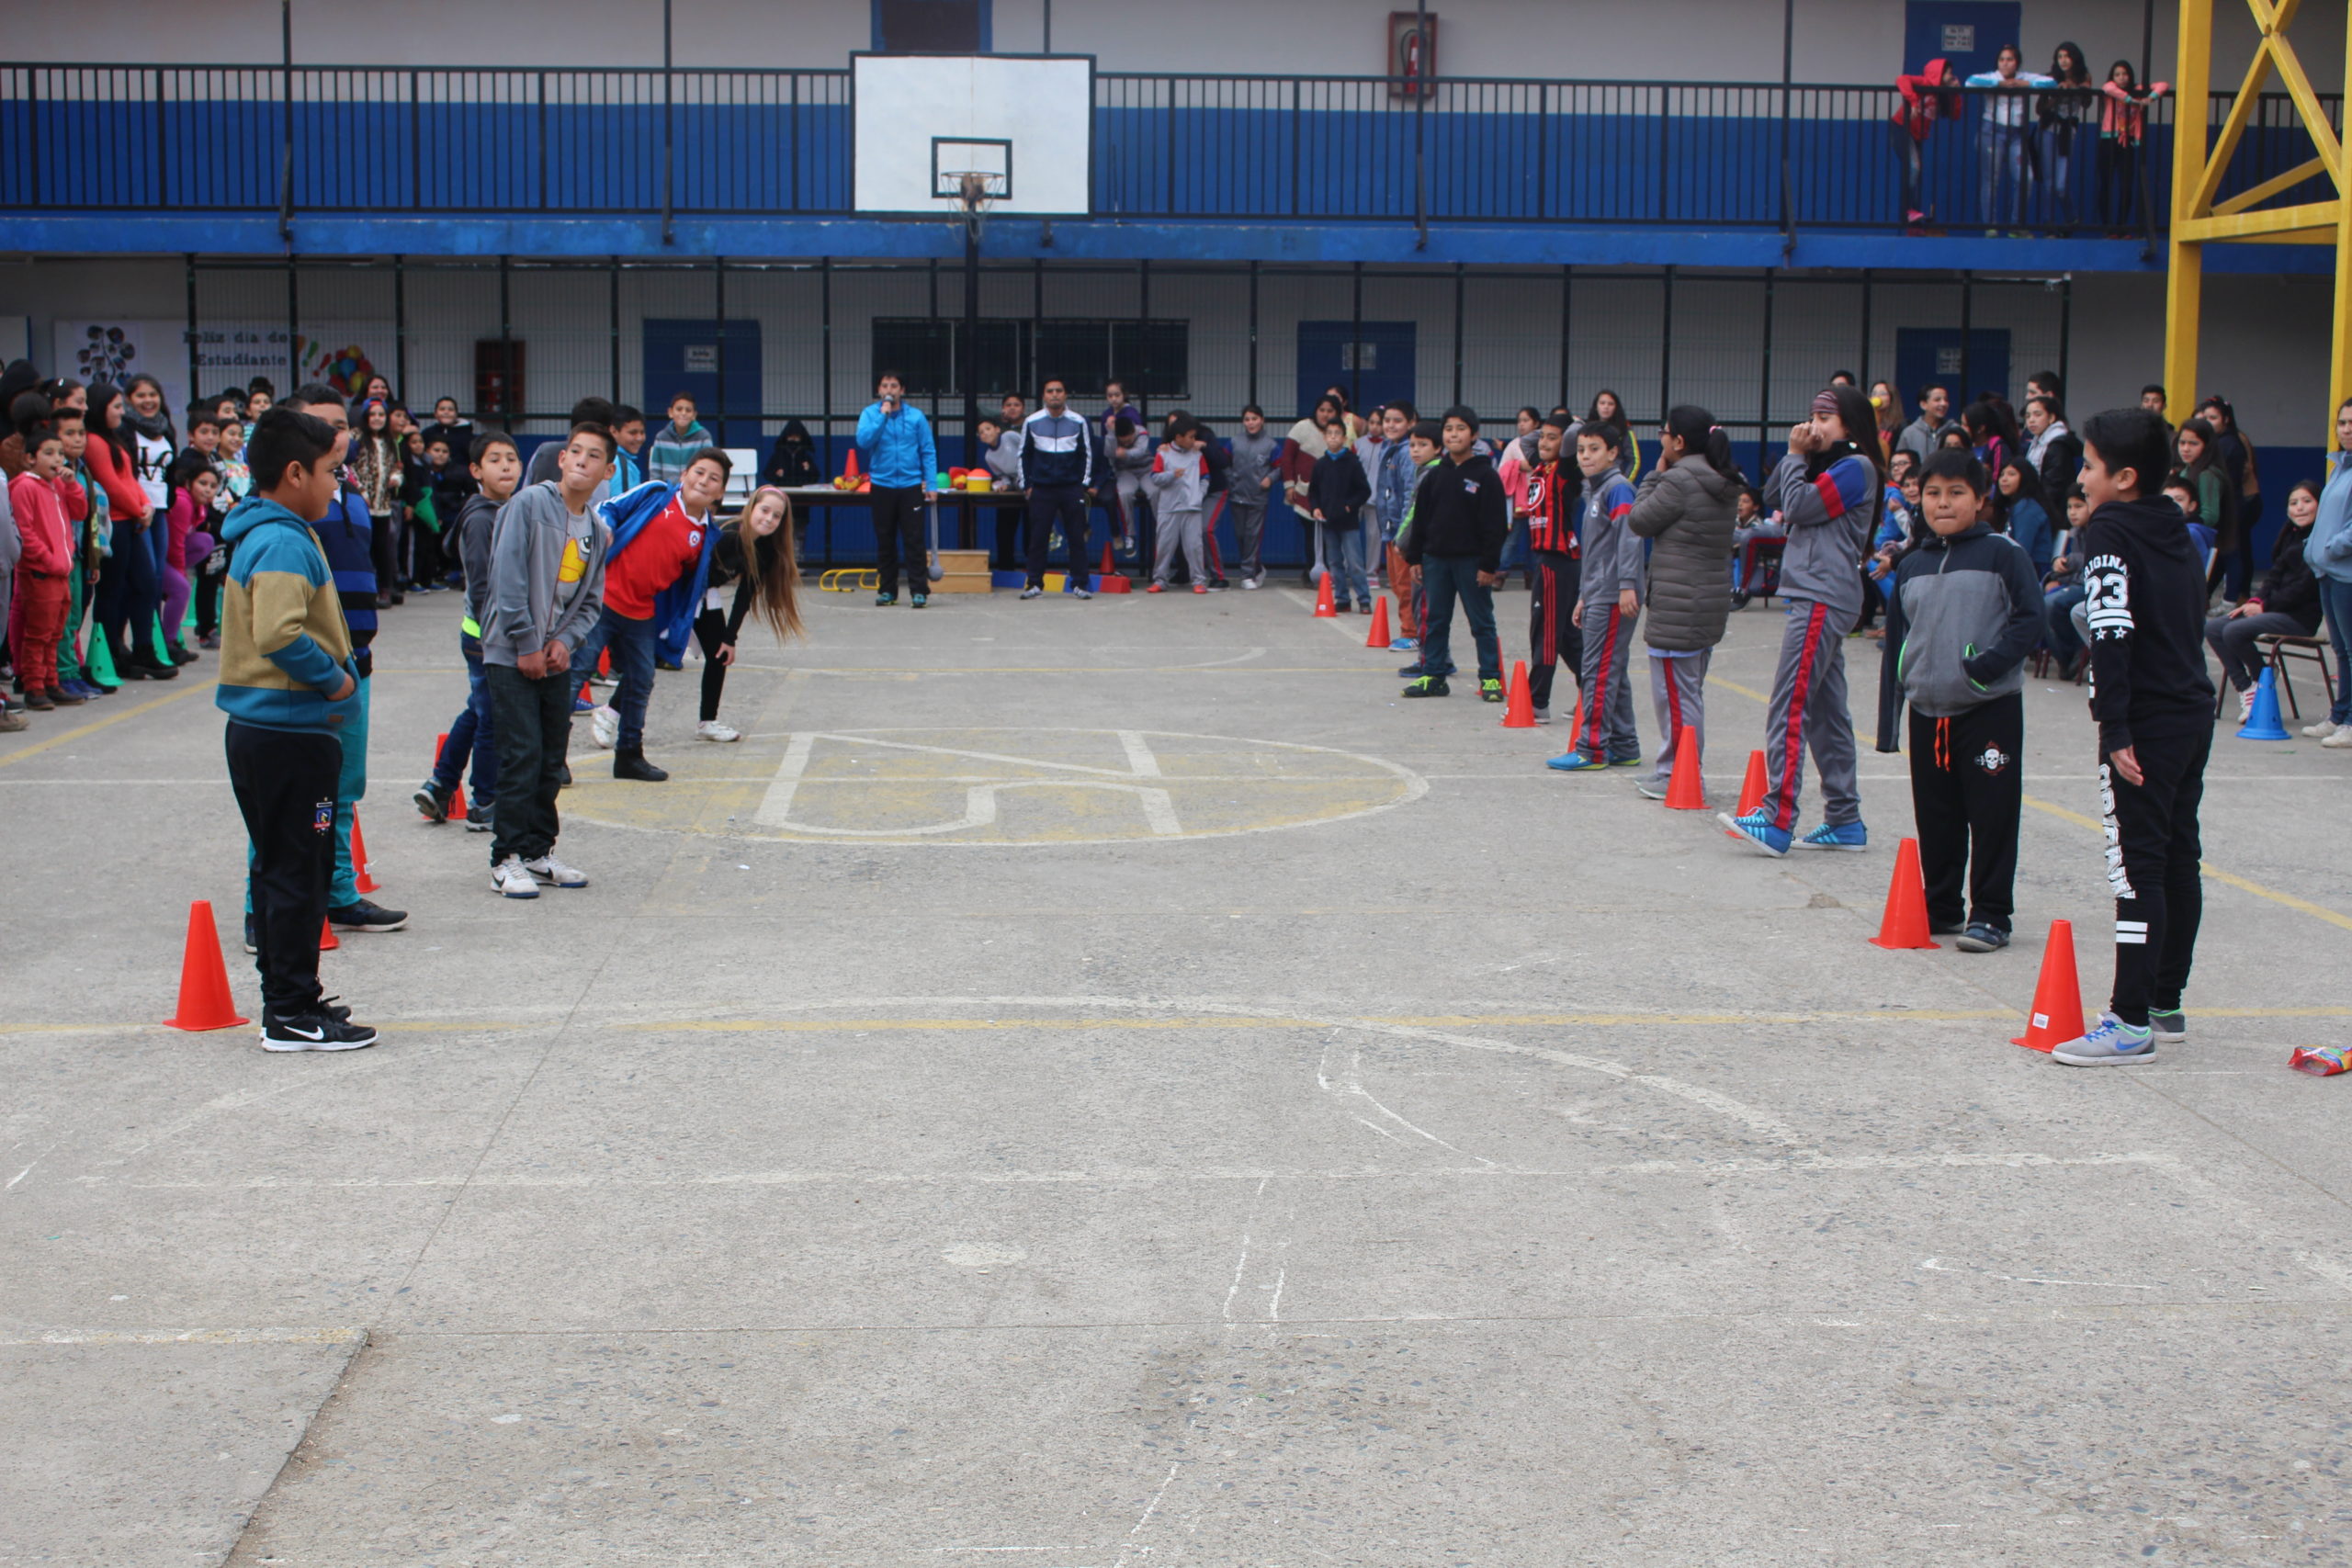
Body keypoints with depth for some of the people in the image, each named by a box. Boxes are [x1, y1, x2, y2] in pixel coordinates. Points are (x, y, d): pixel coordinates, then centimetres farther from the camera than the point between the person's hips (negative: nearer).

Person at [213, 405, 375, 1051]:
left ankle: (287, 998, 26)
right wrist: (334, 679, -17)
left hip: (259, 728, 10)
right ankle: (292, 1015, 3)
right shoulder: (285, 543, -18)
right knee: (298, 872, -3)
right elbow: (279, 635, -31)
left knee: (284, 867, 17)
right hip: (291, 734, -10)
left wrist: (336, 674, 10)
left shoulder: (262, 533, 14)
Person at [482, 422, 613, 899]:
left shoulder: (599, 532, 10)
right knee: (522, 757, -8)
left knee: (552, 760, 9)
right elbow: (508, 578, -14)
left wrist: (566, 640, -6)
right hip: (511, 656, -6)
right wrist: (526, 644, -14)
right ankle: (507, 859, -1)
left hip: (557, 659, 6)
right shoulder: (528, 503, -9)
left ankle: (539, 850, 20)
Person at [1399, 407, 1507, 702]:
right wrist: (1414, 557, 7)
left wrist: (1489, 564, -13)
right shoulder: (1435, 476, 9)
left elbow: (1496, 524, -8)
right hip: (1436, 558, 5)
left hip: (1471, 560, -5)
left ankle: (1491, 678, 6)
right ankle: (1433, 676, 16)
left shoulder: (1485, 476, -5)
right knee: (1436, 620, 9)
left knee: (1482, 621, 1)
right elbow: (1420, 519, 12)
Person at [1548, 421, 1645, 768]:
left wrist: (1628, 584, -27)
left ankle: (1591, 750, -5)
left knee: (1599, 671, -8)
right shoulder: (1594, 491, 20)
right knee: (1613, 673, 12)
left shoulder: (1617, 488, -10)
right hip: (1598, 595, 10)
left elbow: (1629, 537, -20)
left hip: (1614, 598, -10)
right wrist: (1584, 596, 26)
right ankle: (1624, 746, 18)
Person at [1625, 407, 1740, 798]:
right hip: (1713, 601, 9)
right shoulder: (1724, 484, 11)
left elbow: (1639, 522, -7)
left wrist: (1655, 474, 2)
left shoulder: (1679, 481, -16)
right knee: (1690, 690, 16)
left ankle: (1678, 777, 0)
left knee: (1674, 693, -3)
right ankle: (1675, 770, 22)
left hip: (1678, 608, -9)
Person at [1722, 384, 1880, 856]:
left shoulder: (1855, 467, -9)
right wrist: (1795, 457, 6)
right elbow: (1776, 500, 17)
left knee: (1790, 708, -15)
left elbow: (1799, 506, -15)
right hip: (1817, 598, 10)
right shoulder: (1830, 466, 21)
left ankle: (1778, 820, -19)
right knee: (1828, 711, 11)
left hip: (1823, 600, -10)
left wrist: (1796, 457, -3)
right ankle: (1844, 820, 15)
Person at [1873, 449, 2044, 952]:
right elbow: (1895, 645, 15)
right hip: (1928, 711, 5)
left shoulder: (2003, 554, -2)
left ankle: (1990, 915, 5)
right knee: (1936, 819, 10)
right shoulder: (1912, 567, 13)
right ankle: (1941, 908, 23)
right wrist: (1888, 721, 11)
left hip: (1991, 708, -5)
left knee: (1992, 816, -2)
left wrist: (1986, 665, -21)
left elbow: (2030, 621, -8)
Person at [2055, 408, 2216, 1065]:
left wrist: (2116, 729, -22)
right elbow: (2193, 623, 16)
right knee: (2178, 860, 14)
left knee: (2137, 868, -9)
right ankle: (2166, 1004, 23)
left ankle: (2131, 1022, -10)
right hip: (2194, 713, 9)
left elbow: (2112, 634, -20)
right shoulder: (2177, 534, 15)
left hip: (2148, 721, -9)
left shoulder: (2110, 533, -11)